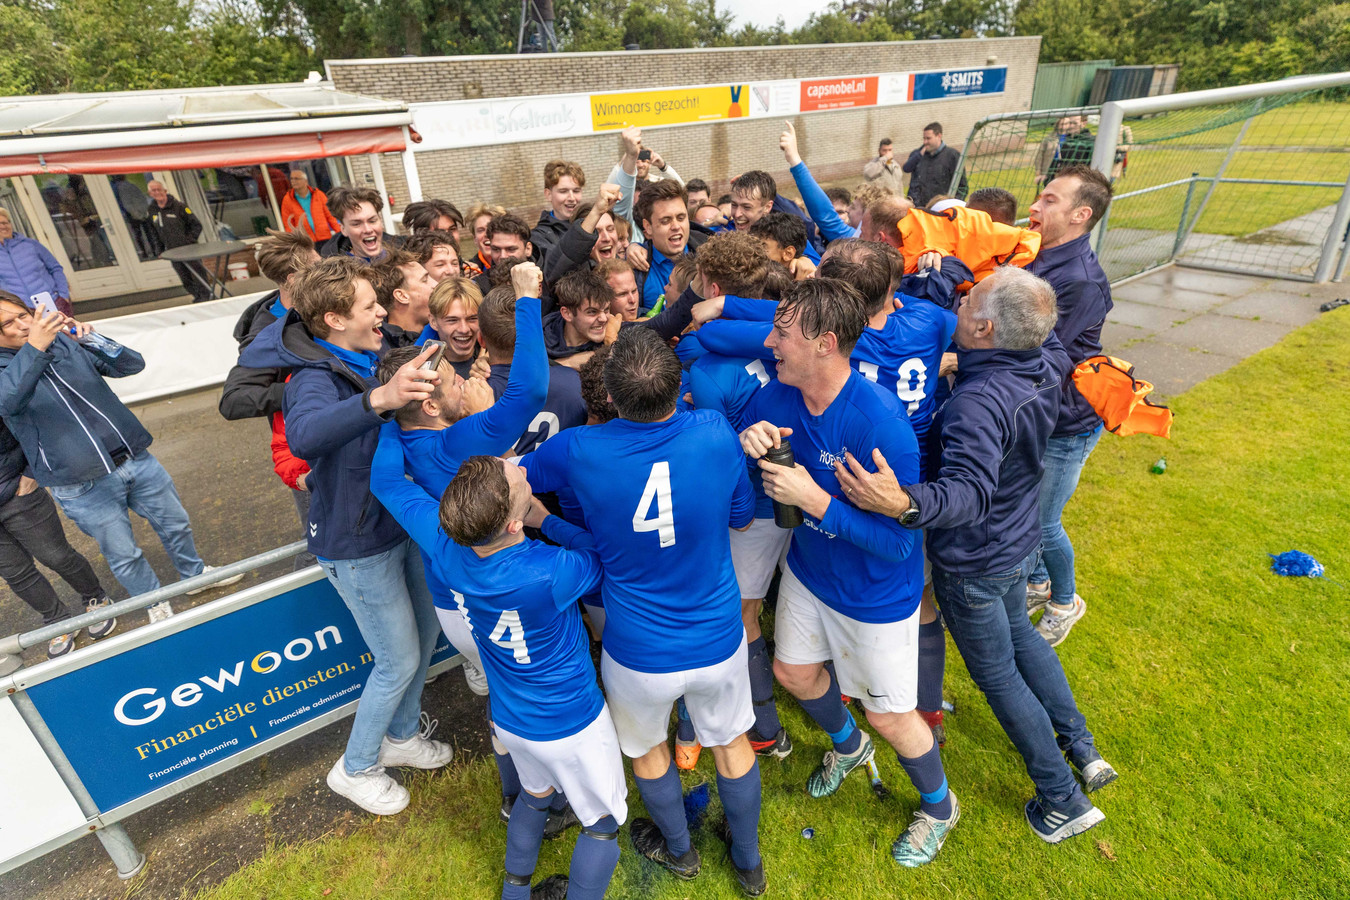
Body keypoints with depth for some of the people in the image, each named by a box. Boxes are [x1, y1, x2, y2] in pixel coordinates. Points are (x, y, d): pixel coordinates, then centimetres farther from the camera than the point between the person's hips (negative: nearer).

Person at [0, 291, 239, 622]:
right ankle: (155, 602, 34)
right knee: (123, 556, 10)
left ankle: (194, 573, 44)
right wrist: (34, 348, -40)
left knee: (175, 524, 20)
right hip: (82, 487, -3)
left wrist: (91, 339, -21)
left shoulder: (65, 341, 2)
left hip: (135, 458, 4)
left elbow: (133, 364, -4)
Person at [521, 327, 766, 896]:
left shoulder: (578, 451, -24)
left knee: (647, 748, 29)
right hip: (718, 640, 2)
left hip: (640, 654, -1)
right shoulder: (716, 434, -19)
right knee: (732, 742, 27)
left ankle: (678, 851, 56)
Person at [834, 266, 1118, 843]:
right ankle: (1082, 748, 46)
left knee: (998, 676, 14)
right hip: (1020, 541, 8)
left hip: (974, 565, -8)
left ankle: (1064, 800, 32)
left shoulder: (978, 402, -36)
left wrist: (904, 503, -66)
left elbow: (972, 493, -47)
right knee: (1019, 634, 32)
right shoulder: (1049, 360, -11)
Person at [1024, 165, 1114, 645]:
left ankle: (1065, 601, 35)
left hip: (1065, 424, -7)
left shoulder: (1083, 282, -25)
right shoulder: (1034, 259, 2)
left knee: (1042, 523, 7)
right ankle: (1036, 583, 44)